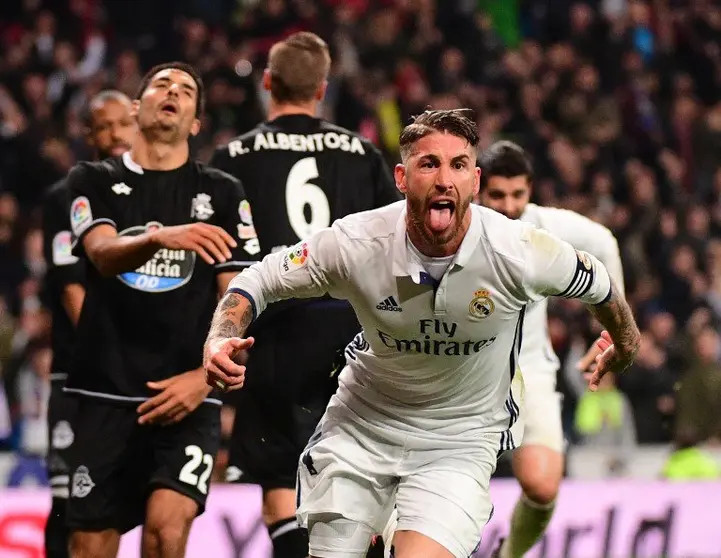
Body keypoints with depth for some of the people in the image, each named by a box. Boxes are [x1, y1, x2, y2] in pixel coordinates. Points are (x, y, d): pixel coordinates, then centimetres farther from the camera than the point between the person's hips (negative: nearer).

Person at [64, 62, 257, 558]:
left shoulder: (223, 193, 8)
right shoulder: (94, 181, 9)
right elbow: (103, 253, -12)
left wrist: (206, 376, -11)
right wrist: (159, 238, -34)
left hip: (188, 395, -1)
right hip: (107, 392, 1)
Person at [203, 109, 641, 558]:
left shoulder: (519, 252, -23)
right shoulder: (356, 243, -21)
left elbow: (595, 282, -1)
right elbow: (260, 280, -7)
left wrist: (624, 343, 19)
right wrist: (220, 342, -26)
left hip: (461, 438, -2)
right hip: (361, 422, 2)